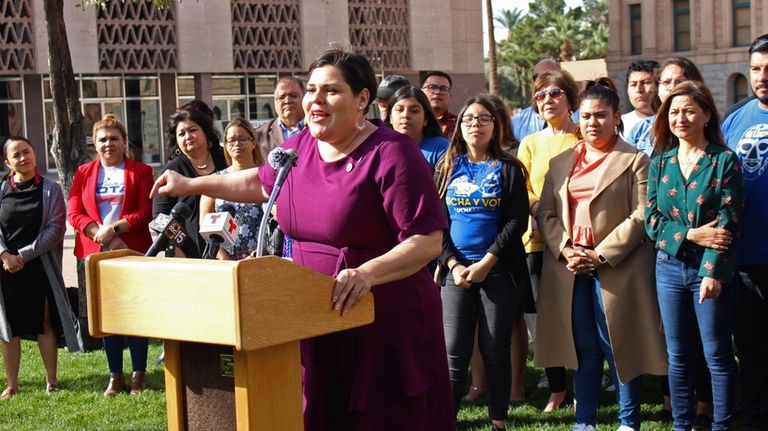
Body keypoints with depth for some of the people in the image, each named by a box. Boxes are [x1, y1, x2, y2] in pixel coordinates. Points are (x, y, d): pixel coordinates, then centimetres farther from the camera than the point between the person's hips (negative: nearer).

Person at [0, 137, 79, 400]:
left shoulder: (50, 190, 1)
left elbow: (55, 229, -6)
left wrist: (24, 255, -12)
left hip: (40, 267, -2)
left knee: (45, 324, 3)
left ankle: (51, 381, 13)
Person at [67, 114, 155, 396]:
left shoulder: (140, 171, 4)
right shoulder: (84, 173, 11)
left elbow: (146, 212, -5)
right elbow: (74, 214, 2)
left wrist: (114, 229, -16)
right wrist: (103, 236, -11)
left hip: (133, 252, -2)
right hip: (97, 254, 2)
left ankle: (139, 374, 10)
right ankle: (115, 376, 13)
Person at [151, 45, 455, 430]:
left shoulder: (391, 154, -14)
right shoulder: (301, 146, 8)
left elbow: (428, 241, -18)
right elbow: (262, 181, 30)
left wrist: (368, 273, -32)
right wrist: (191, 185, 31)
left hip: (386, 325, -6)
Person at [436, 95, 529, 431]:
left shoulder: (508, 169, 4)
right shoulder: (447, 168, 10)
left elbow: (517, 221, -4)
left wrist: (485, 264, -13)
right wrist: (453, 265, -9)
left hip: (498, 271, -1)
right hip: (455, 272, 1)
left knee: (495, 350, 4)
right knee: (453, 352, -4)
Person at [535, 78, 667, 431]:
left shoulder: (635, 161, 0)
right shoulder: (560, 163, 15)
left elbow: (640, 217, -8)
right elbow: (545, 213, 11)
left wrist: (601, 255, -14)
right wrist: (565, 249, -7)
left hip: (616, 268, -4)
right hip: (570, 270, 4)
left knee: (620, 347, 0)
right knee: (583, 348, 9)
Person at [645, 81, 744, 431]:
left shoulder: (724, 161, -4)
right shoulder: (660, 163, 8)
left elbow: (727, 221, -10)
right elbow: (651, 219, 2)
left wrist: (712, 271, -18)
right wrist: (690, 235, -14)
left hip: (712, 270, -4)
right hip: (670, 268, 4)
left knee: (718, 356, 2)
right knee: (678, 355, 10)